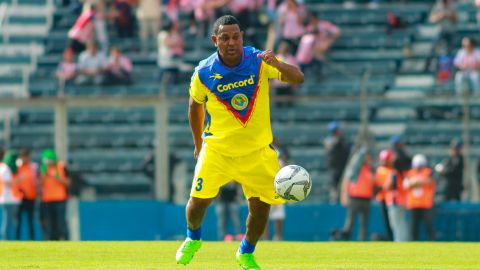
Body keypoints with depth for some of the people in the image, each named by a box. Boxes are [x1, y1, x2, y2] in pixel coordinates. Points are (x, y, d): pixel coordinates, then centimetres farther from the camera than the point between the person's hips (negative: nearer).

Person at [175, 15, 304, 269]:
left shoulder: (258, 61, -11)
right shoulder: (203, 72, -9)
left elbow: (298, 78, -18)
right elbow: (195, 106, 8)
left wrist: (278, 65, -38)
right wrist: (198, 144, 14)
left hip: (257, 150, 1)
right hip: (217, 149, -1)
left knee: (260, 207, -2)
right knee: (198, 200, -9)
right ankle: (193, 238, 25)